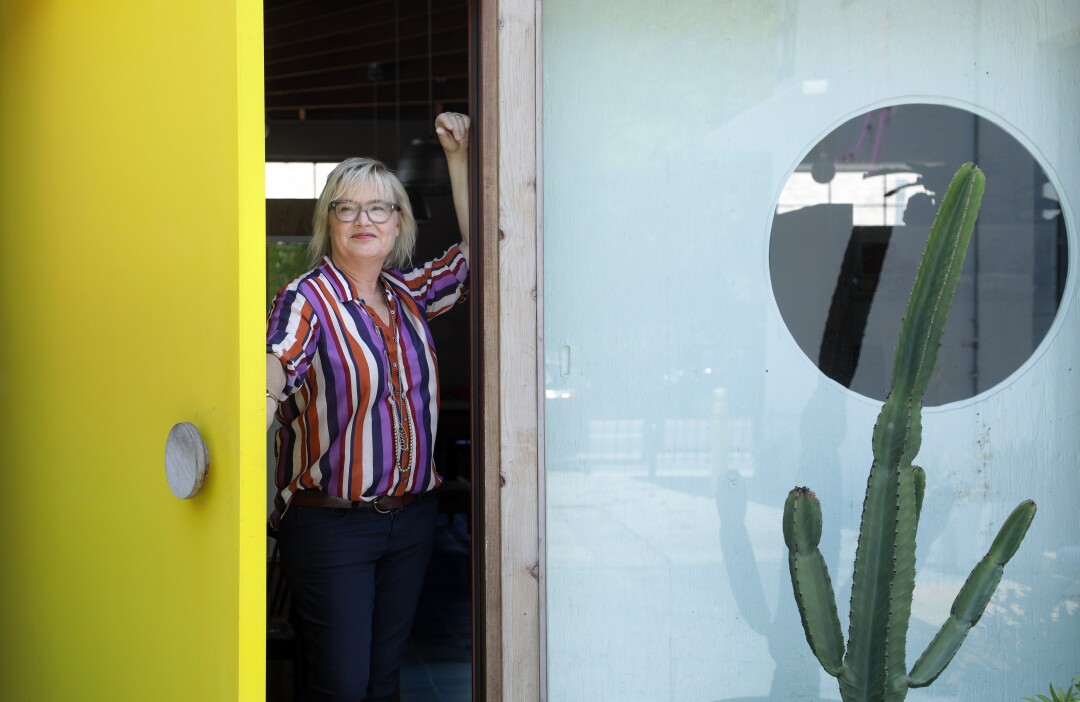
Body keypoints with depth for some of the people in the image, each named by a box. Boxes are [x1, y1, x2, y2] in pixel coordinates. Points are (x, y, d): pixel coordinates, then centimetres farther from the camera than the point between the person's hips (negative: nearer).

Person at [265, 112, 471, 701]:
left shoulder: (409, 293, 8)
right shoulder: (308, 299, -11)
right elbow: (275, 367, -29)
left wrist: (459, 158, 6)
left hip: (411, 517, 6)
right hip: (330, 523, -5)